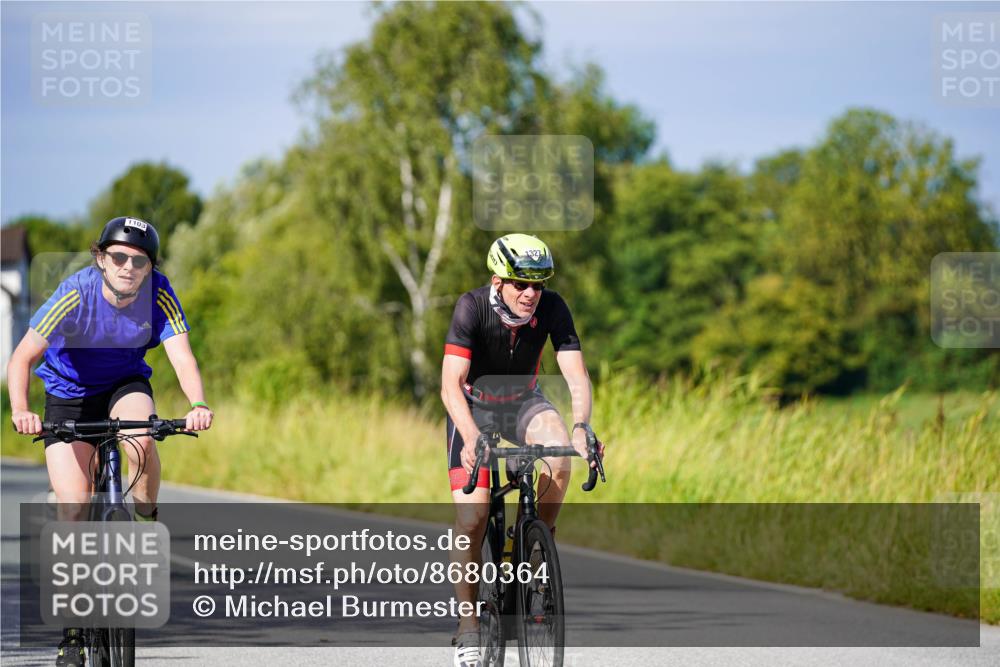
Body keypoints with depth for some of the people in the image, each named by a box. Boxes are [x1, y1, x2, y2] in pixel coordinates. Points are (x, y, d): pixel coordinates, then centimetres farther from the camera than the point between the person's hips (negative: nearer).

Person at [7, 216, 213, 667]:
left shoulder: (158, 293, -21)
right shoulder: (76, 294, -27)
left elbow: (181, 356, -29)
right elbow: (22, 358, -31)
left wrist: (198, 404, -49)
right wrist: (20, 410, -49)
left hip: (125, 385, 1)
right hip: (68, 394, -1)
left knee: (142, 437, -35)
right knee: (73, 507, -11)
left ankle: (147, 529, -9)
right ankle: (73, 629, 1)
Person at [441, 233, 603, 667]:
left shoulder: (552, 308, -22)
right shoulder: (472, 307, -28)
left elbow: (576, 374, -27)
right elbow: (451, 384, -34)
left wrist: (581, 427, -46)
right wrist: (472, 439, -51)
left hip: (523, 403, 2)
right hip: (473, 407, -2)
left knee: (560, 460, -31)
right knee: (471, 520, -15)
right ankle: (467, 627, -3)